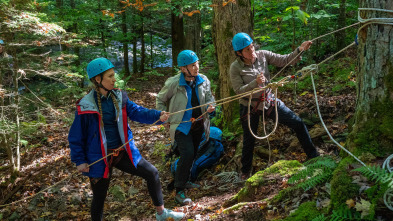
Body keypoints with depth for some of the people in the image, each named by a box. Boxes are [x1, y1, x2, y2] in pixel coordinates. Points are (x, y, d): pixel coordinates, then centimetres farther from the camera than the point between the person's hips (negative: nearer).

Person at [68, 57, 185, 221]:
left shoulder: (119, 97, -1)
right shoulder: (85, 106, -16)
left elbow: (136, 112, -9)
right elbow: (76, 137, -9)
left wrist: (157, 115, -25)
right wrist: (79, 161, -9)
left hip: (122, 152, 5)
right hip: (99, 158, -5)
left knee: (151, 173, 9)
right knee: (99, 197, 6)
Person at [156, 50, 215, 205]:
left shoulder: (203, 80, -5)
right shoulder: (173, 83, -17)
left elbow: (209, 98, 9)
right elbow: (160, 100, -1)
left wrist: (210, 107, -13)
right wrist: (165, 119, -5)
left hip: (198, 124, 6)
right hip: (181, 125, -5)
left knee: (192, 154, 17)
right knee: (187, 154, -18)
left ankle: (184, 181, 40)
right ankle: (179, 191, -8)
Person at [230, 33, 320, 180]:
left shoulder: (262, 55, -7)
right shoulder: (235, 68, -15)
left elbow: (284, 60, -7)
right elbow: (238, 90, -19)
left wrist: (300, 50, -21)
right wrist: (255, 82, -33)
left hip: (269, 101, 3)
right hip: (249, 108, -3)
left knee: (298, 123, 0)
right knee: (249, 140, 10)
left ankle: (313, 156, 17)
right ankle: (245, 172, 33)